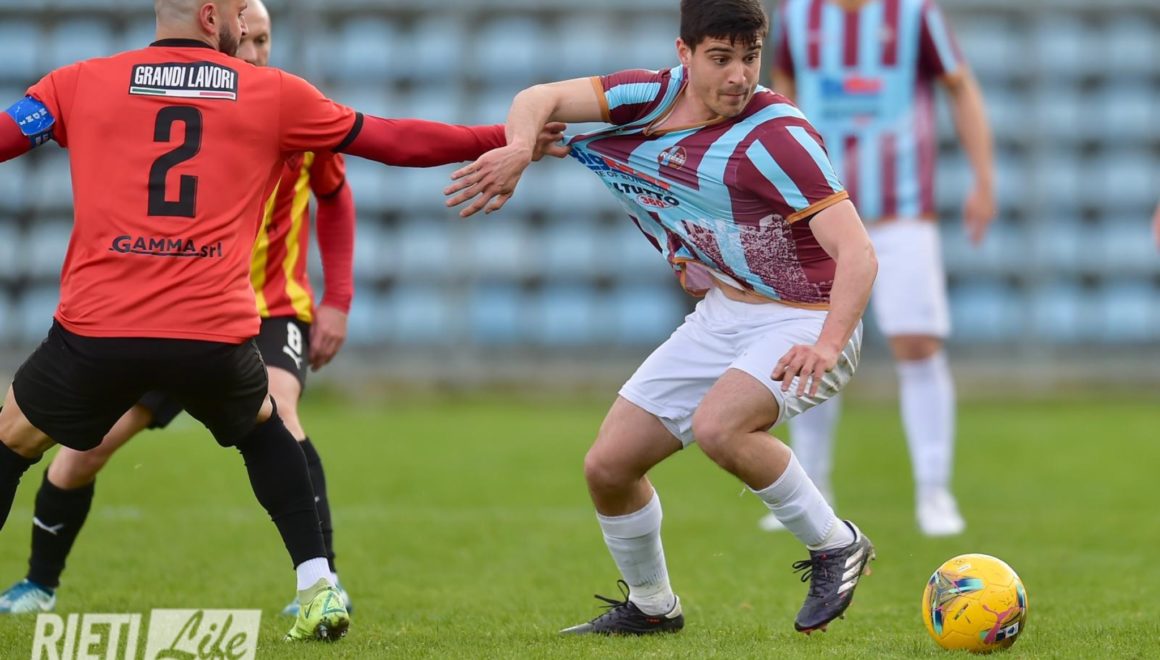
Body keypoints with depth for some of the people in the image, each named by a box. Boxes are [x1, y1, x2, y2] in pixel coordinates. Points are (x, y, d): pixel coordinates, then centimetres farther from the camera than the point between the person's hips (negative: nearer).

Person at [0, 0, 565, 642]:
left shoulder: (81, 83, 9)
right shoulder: (273, 94, 11)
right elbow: (398, 141, 17)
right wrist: (503, 140, 28)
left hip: (95, 330, -1)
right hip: (217, 338, 1)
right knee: (262, 426, 31)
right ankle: (318, 589, 22)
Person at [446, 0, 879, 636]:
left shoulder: (775, 138, -24)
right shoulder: (657, 95, -5)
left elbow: (857, 253, -29)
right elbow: (540, 99, -1)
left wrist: (828, 343, -45)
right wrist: (519, 149, -24)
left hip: (803, 322, -7)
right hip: (719, 317, 7)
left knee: (717, 426, -35)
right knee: (608, 466, 4)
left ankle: (835, 546, -13)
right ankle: (650, 607, 29)